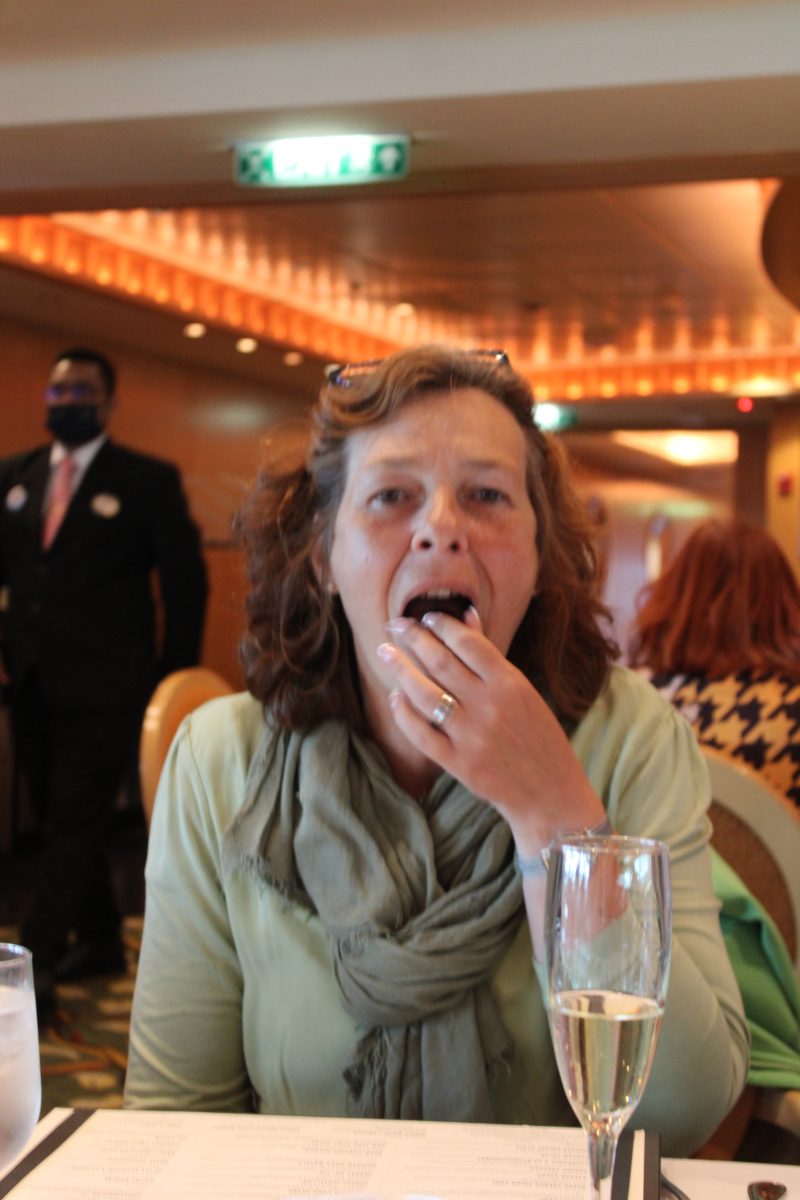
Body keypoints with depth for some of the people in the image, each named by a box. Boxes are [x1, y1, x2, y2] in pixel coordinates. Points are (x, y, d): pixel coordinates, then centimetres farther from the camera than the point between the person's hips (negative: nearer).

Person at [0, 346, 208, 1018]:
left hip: (103, 687, -6)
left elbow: (186, 583, 0)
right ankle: (99, 941, 30)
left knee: (75, 825, -7)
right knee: (61, 819, 14)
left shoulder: (149, 481, -2)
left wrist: (176, 679, -2)